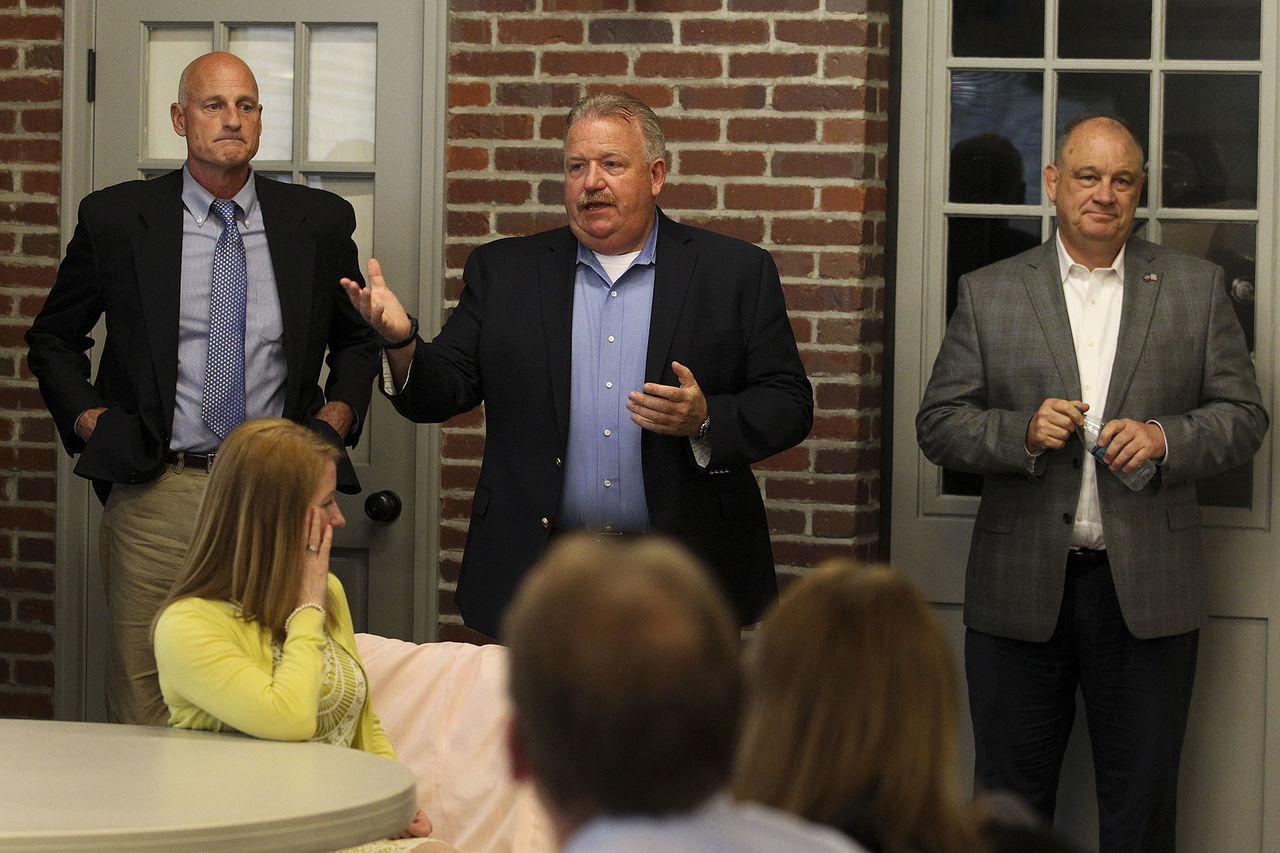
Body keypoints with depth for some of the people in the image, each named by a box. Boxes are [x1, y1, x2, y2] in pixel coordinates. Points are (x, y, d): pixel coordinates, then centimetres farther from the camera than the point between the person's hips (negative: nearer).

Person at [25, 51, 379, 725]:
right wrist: (91, 424, 2)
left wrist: (334, 419, 6)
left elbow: (358, 339, 22)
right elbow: (53, 340, 15)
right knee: (142, 709, 0)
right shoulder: (115, 219, 4)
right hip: (155, 490, -1)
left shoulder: (319, 222, 8)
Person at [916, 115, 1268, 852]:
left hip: (1148, 592, 0)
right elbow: (938, 424, 3)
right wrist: (1024, 431, -15)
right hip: (1021, 590, 0)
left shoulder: (1197, 287, 6)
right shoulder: (988, 294, 5)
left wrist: (1166, 437, -14)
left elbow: (1245, 416, 5)